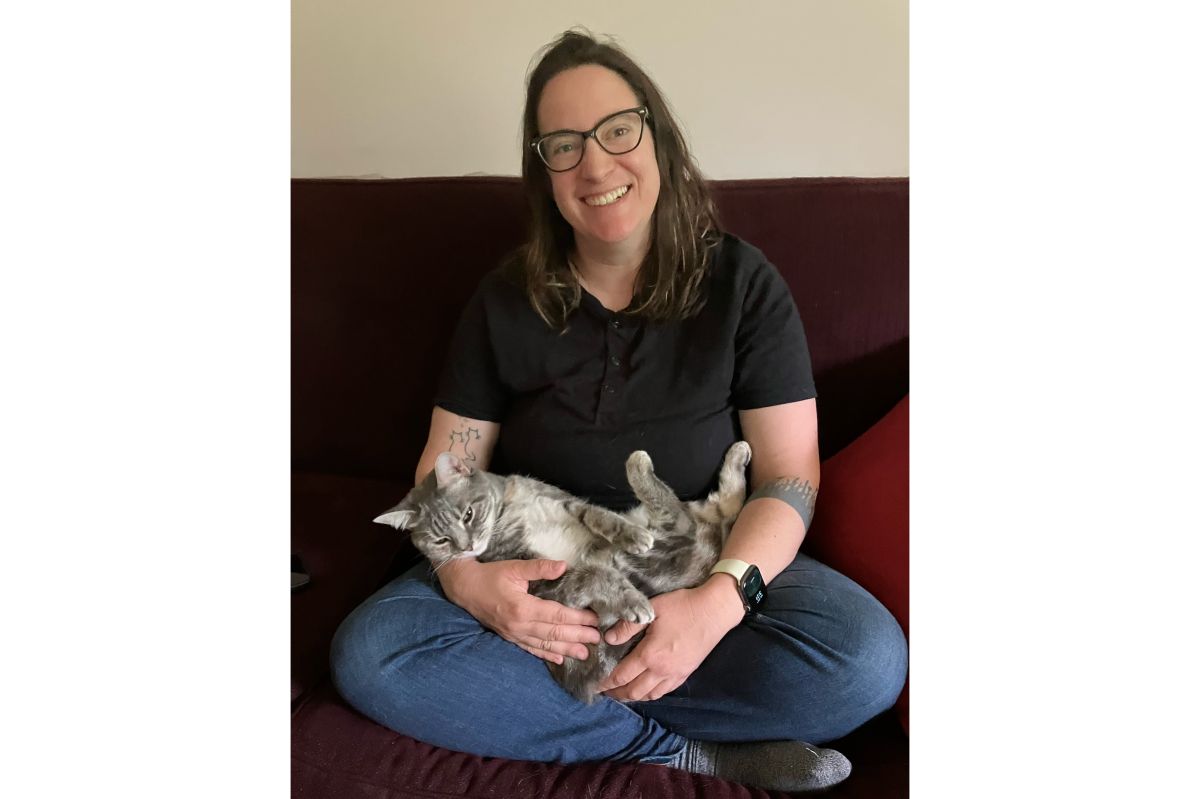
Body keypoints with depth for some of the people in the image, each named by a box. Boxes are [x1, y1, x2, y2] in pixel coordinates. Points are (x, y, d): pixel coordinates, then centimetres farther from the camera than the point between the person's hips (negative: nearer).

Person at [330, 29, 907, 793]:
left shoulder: (743, 284, -5)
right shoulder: (506, 302, 1)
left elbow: (789, 477, -9)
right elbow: (447, 472, -1)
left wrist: (719, 600, -28)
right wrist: (466, 577, -23)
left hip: (708, 566, -1)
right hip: (537, 580, 2)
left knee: (867, 655, -28)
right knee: (367, 651, -24)